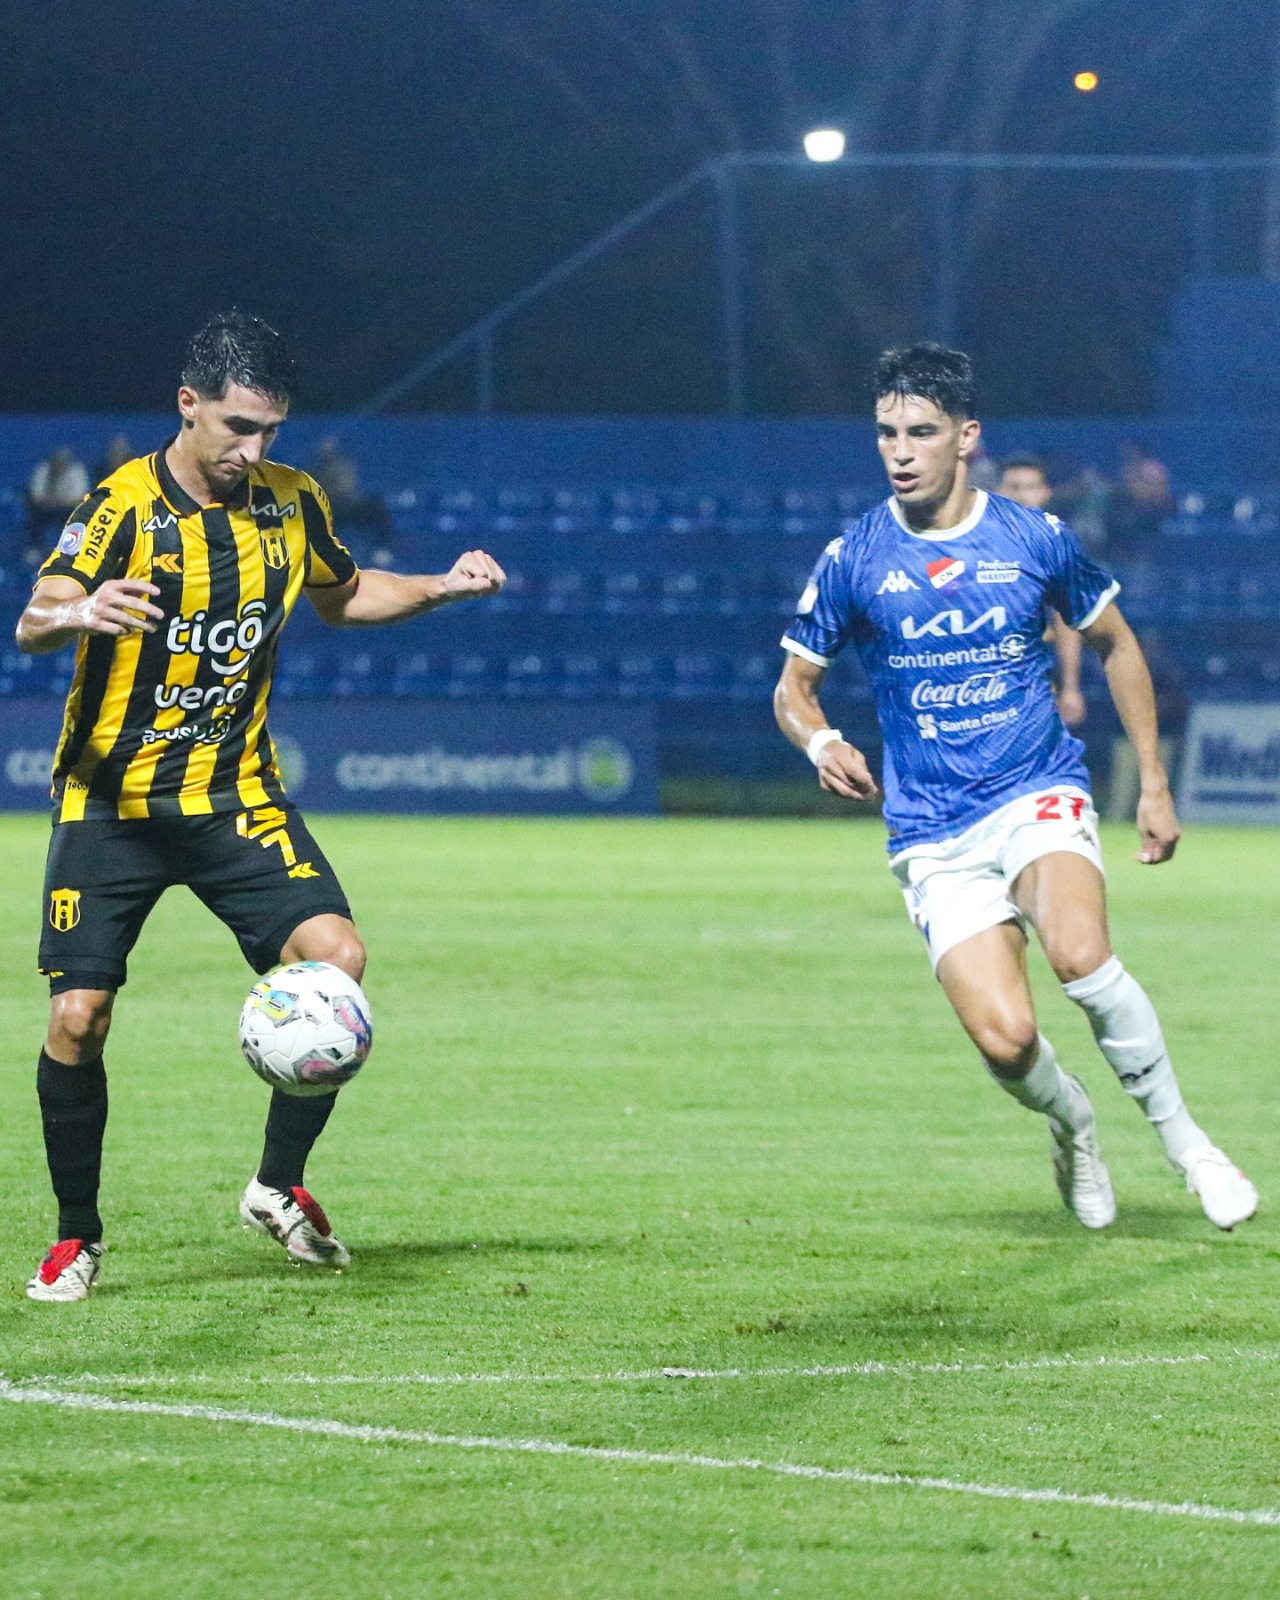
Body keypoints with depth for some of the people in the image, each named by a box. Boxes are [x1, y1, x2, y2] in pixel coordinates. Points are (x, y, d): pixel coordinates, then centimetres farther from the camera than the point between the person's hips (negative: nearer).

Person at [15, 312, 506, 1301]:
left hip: (236, 793, 3)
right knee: (78, 1017, -9)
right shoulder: (125, 505, -13)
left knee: (334, 958, -17)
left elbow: (340, 594, 21)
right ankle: (77, 1237, 11)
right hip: (111, 798, -3)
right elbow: (32, 623, -23)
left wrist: (439, 589, 4)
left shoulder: (291, 504, 1)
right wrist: (80, 614, -46)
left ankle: (280, 1187, -1)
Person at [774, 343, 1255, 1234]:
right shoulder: (853, 560, -1)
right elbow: (794, 685, 9)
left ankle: (1182, 1136, -12)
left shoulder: (1036, 540, 0)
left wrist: (1154, 783, 13)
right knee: (1006, 1040, -17)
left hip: (1041, 796, -1)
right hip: (934, 835, 1)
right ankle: (1071, 1123, 19)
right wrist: (821, 742, -15)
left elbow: (1115, 644, 15)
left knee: (1079, 952, -32)